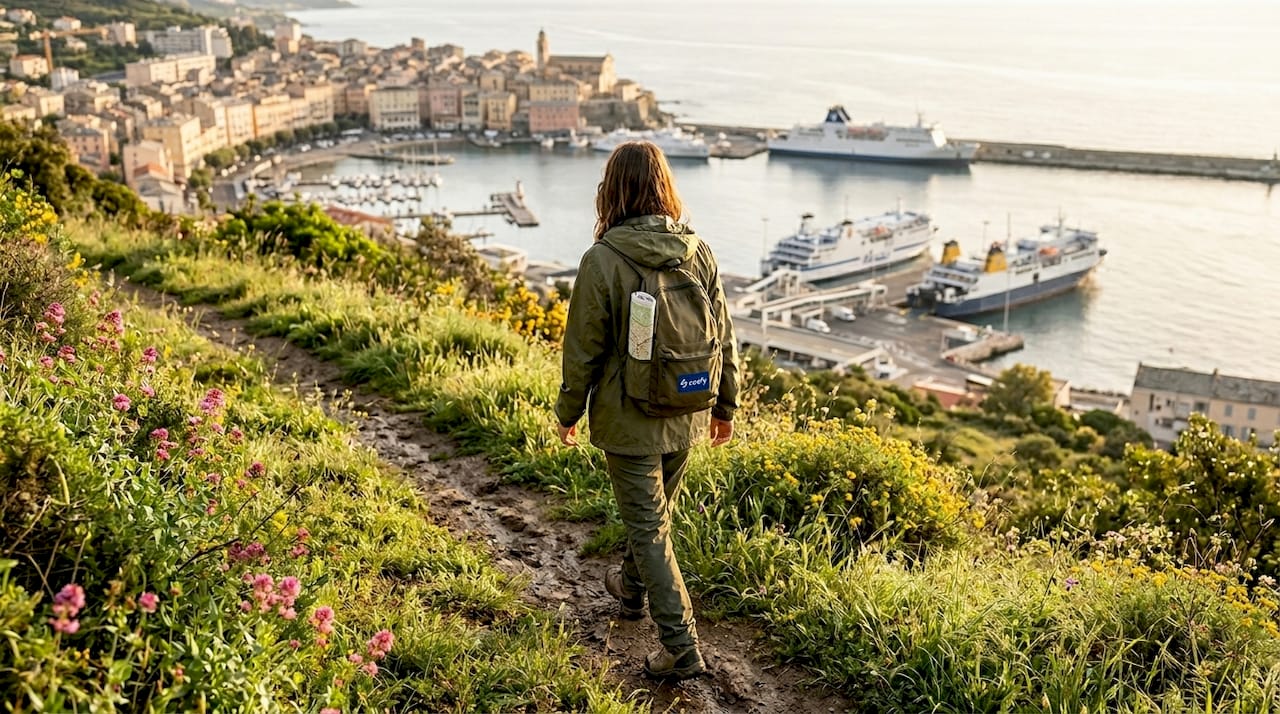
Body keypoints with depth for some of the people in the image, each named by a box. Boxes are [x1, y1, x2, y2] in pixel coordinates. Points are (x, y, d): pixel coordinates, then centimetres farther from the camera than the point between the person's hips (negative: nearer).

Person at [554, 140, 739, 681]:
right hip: (686, 417, 5)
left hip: (629, 420, -5)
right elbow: (723, 337, 2)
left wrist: (568, 413, 4)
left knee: (648, 529, 5)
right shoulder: (698, 252, -5)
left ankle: (682, 649, 6)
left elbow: (584, 348, -12)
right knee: (655, 511, 25)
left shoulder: (602, 260, -18)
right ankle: (632, 589, 50)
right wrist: (725, 406, 15)